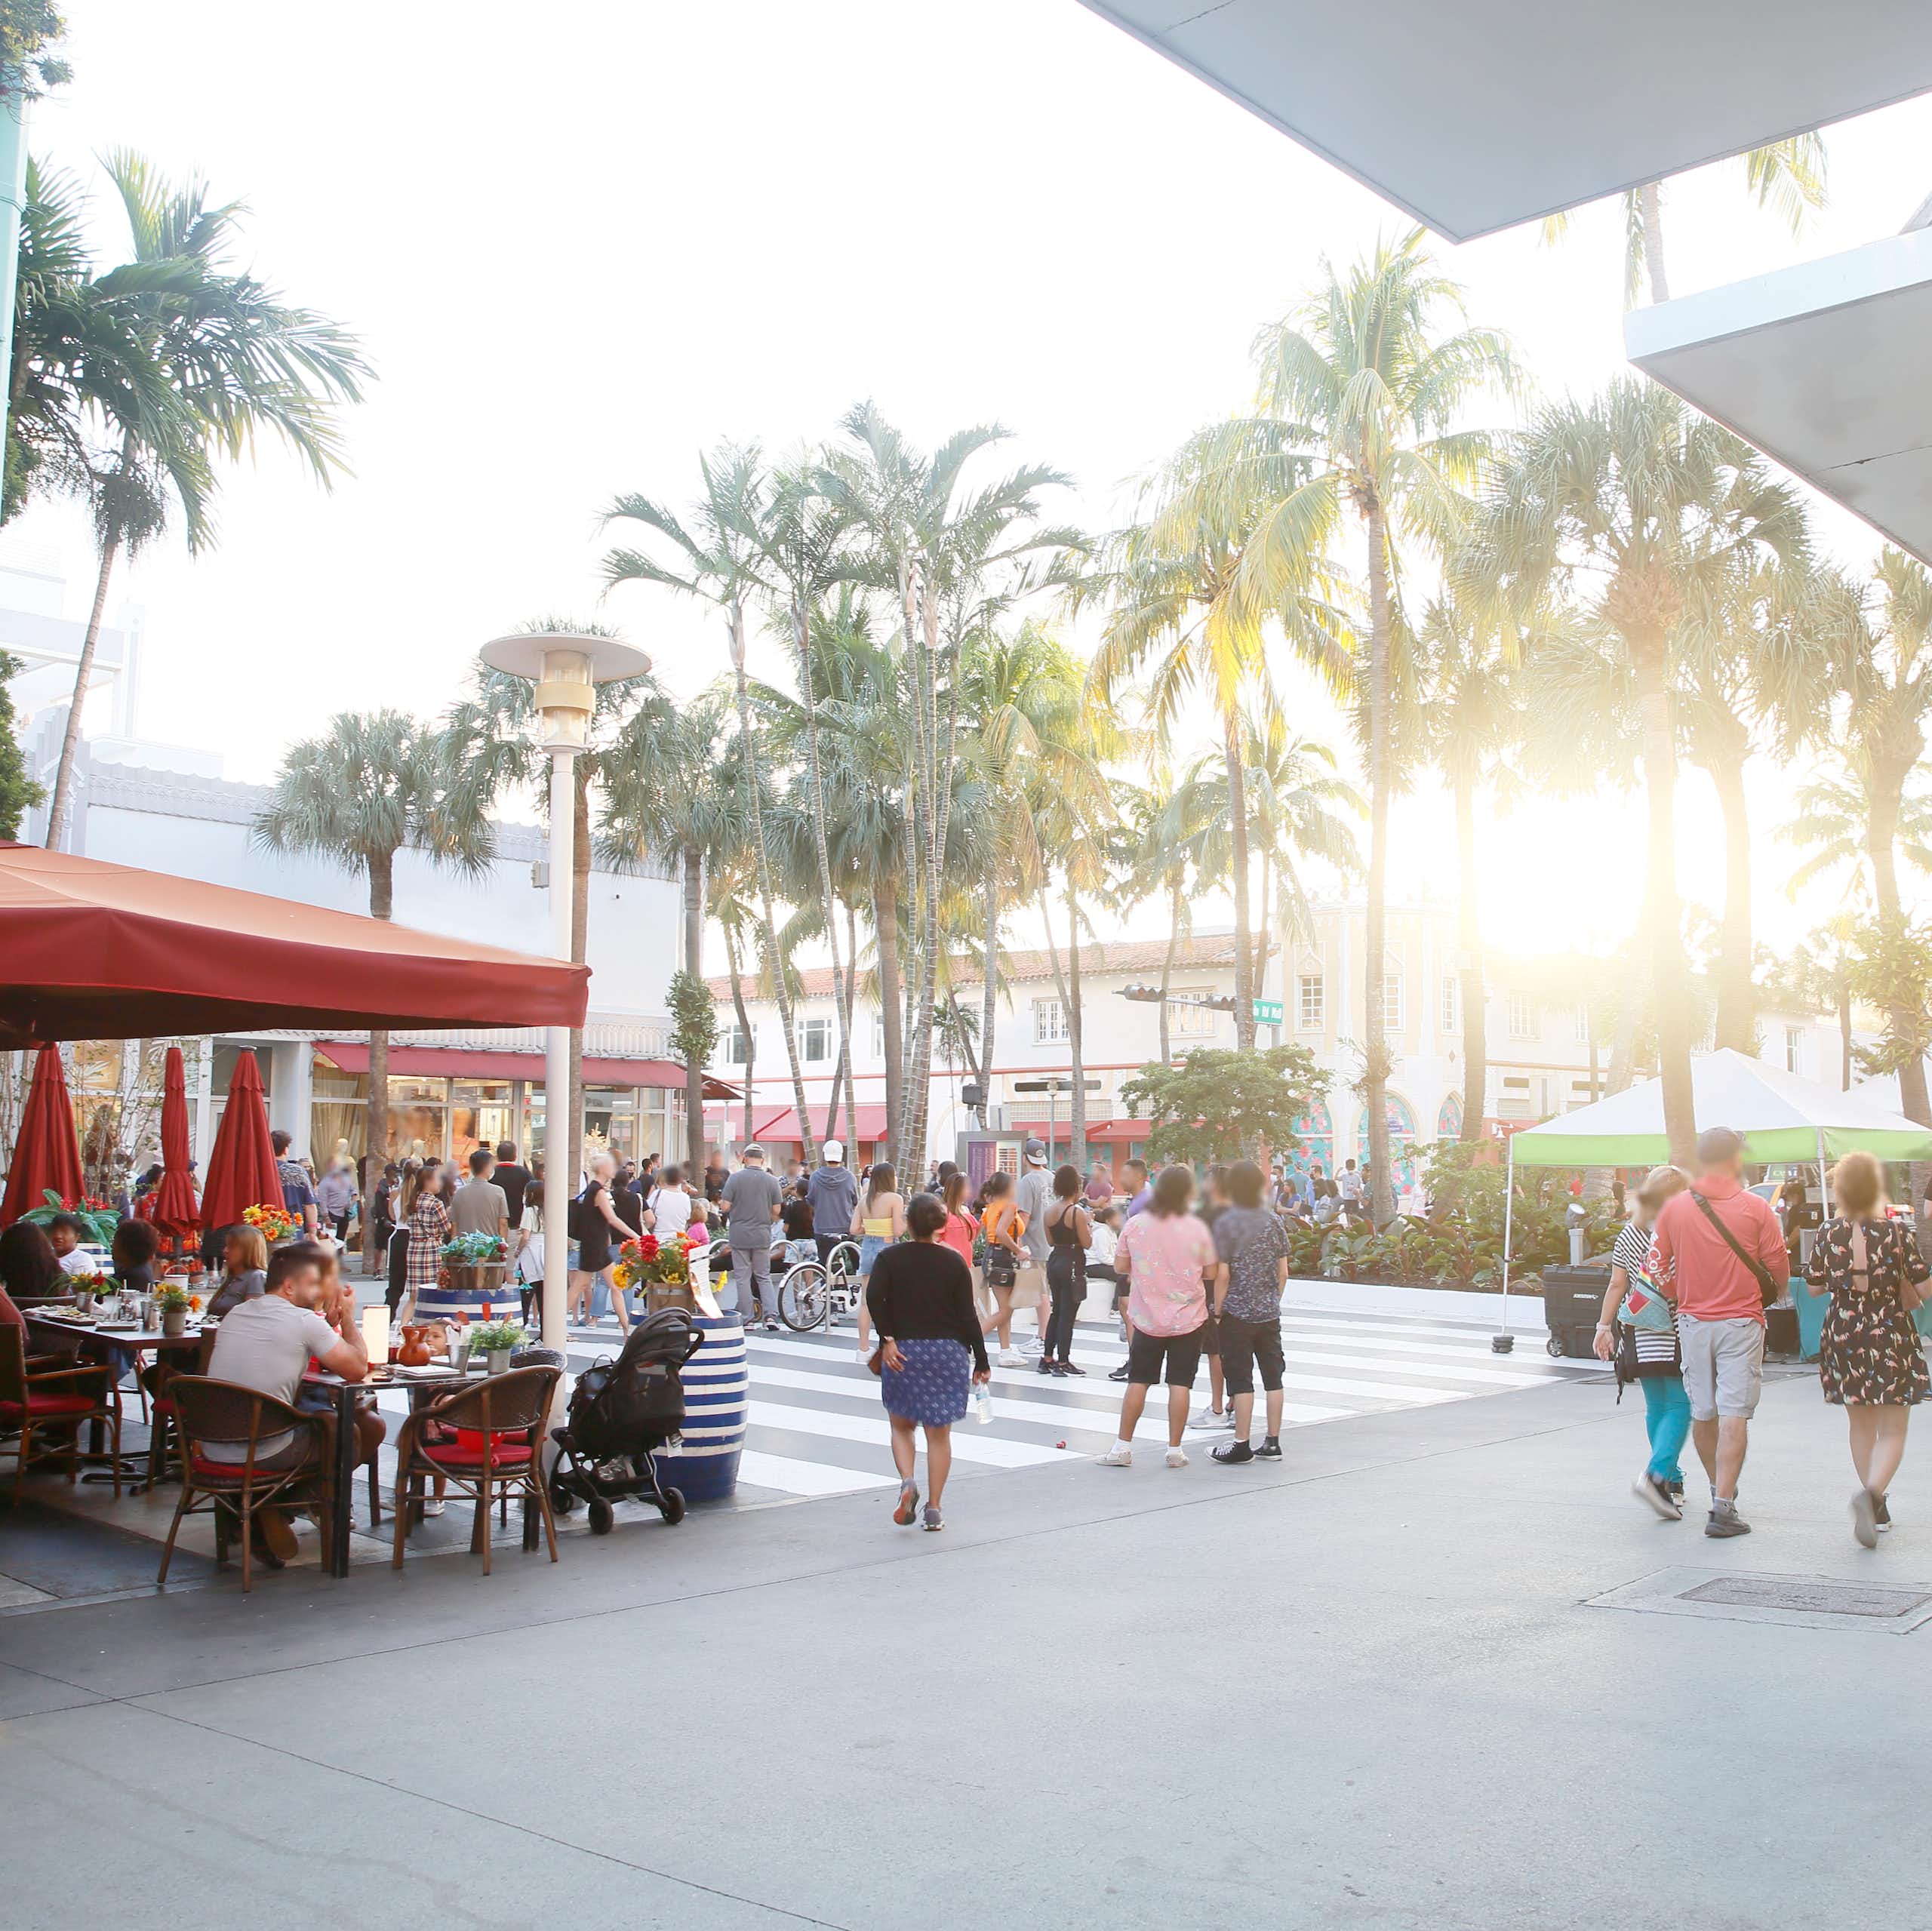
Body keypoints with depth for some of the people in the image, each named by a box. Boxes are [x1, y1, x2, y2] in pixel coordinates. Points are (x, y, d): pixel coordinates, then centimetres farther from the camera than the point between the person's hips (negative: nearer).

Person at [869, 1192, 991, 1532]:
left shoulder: (890, 1258, 0)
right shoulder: (954, 1262, 1)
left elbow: (875, 1298, -16)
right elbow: (967, 1315, -2)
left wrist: (887, 1339, -12)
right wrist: (981, 1362, 1)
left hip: (903, 1351, 0)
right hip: (948, 1351, 0)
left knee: (902, 1425, 15)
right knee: (939, 1433, 7)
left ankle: (907, 1481, -11)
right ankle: (934, 1508, 6)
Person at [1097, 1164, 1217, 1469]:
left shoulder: (1135, 1225, -5)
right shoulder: (1198, 1228, -9)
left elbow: (1120, 1265, 4)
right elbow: (1210, 1272, -1)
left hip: (1147, 1318, 1)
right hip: (1188, 1318, -1)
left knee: (1137, 1382, 8)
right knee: (1180, 1384, 4)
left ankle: (1123, 1447, 10)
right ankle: (1175, 1450, 7)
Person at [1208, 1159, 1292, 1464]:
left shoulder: (1225, 1222, -11)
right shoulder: (1273, 1222, 4)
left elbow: (1222, 1275, -13)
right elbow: (1283, 1273, 6)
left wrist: (1217, 1312, -5)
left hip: (1237, 1313, -5)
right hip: (1270, 1313, 5)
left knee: (1240, 1378, 0)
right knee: (1273, 1375, 9)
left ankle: (1242, 1444, 4)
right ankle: (1273, 1442, 14)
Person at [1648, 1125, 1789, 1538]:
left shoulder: (1674, 1208, -1)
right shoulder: (1755, 1208, -8)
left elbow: (1657, 1268, 3)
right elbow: (1778, 1271, -2)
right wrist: (1766, 1297, 19)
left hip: (1693, 1322, 3)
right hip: (1741, 1322, -3)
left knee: (1702, 1414, 16)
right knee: (1734, 1415, -3)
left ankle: (1719, 1486, 34)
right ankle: (1723, 1508, -8)